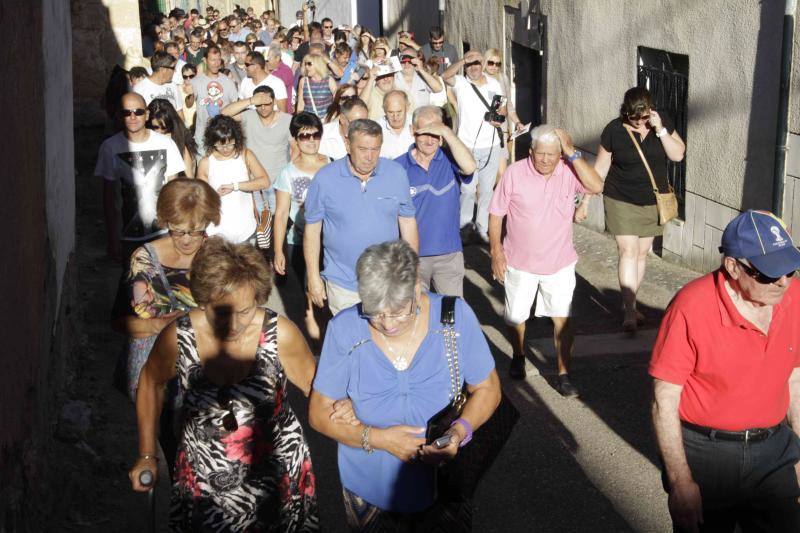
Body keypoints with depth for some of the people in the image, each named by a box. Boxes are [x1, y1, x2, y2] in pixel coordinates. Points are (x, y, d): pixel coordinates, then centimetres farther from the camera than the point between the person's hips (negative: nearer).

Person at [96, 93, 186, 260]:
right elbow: (109, 196, -2)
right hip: (128, 237, -1)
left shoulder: (166, 144, -2)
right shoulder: (110, 147, -6)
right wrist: (112, 239, -3)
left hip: (163, 233, 1)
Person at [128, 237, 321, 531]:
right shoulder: (177, 338, -18)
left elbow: (314, 385, -4)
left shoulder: (280, 335, -21)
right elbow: (151, 381, 3)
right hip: (205, 480, 1)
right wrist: (147, 455, 4)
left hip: (276, 473, 0)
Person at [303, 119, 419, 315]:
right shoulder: (325, 179, -8)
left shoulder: (397, 174, -3)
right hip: (343, 286, -1)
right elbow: (312, 229, -1)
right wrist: (313, 277, -1)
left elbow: (408, 222, 5)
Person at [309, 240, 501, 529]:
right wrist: (377, 438, -24)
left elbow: (487, 389, -4)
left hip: (442, 484, 0)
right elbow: (319, 412, -9)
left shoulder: (456, 317, -15)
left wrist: (461, 430, -23)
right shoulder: (344, 329, -17)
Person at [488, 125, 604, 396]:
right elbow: (496, 214, -5)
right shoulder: (515, 173, -12)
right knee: (516, 317, 15)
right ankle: (518, 356, 43)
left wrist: (572, 153, -28)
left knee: (563, 318, -1)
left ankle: (564, 374, 11)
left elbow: (596, 186, -28)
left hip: (559, 263, 0)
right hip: (519, 262, 0)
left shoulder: (568, 172, -10)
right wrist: (496, 251, -8)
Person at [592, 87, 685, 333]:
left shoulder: (662, 122, -4)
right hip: (622, 201, -3)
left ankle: (630, 303, 24)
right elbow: (600, 167, -3)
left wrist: (660, 129, -21)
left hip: (652, 202, 3)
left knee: (642, 253, 10)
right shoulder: (614, 130, -11)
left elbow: (678, 155, -9)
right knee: (628, 252, -11)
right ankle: (629, 312, -11)